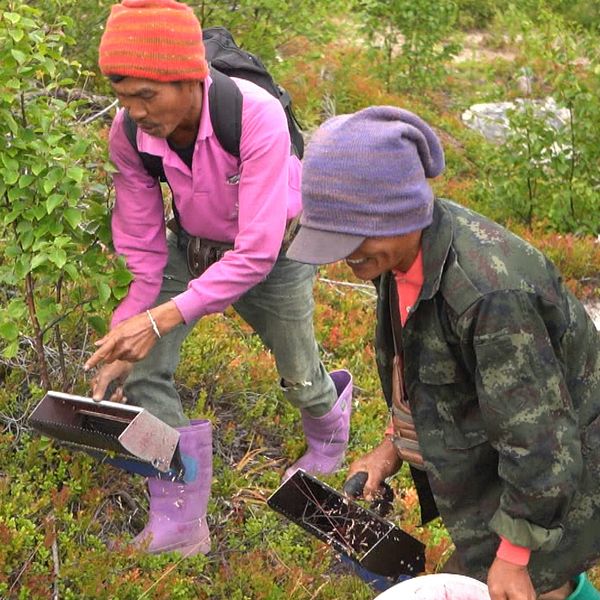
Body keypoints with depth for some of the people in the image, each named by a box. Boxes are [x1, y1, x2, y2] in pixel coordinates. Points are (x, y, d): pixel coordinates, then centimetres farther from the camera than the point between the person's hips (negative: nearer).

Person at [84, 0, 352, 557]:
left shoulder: (257, 117, -37)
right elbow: (142, 251, -11)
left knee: (299, 379, 14)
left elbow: (255, 255, -36)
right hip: (191, 245, 3)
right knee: (138, 371, -13)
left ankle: (328, 434, 53)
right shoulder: (127, 134, -23)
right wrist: (122, 341, -19)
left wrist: (161, 319, -41)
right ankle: (177, 521, 2)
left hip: (272, 250, -3)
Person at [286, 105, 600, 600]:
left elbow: (537, 439, -30)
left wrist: (514, 555, -21)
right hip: (482, 444, 8)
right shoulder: (405, 242, -10)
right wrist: (395, 445, 9)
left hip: (554, 461, -8)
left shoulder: (488, 290, -37)